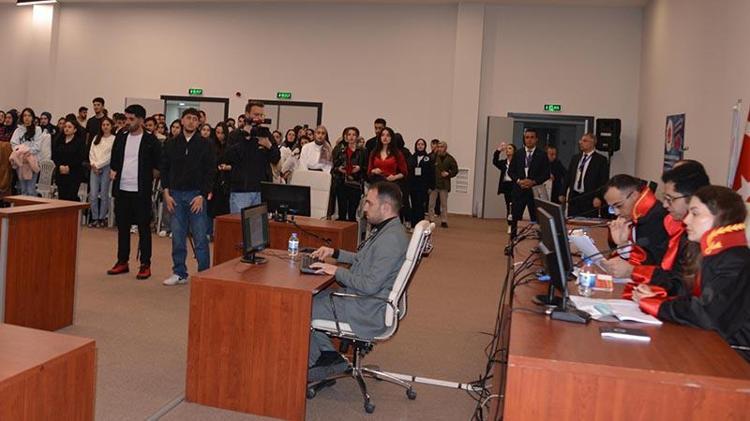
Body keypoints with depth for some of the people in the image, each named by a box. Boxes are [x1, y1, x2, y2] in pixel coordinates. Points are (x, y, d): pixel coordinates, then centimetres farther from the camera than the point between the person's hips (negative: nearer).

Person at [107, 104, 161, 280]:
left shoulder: (151, 140, -4)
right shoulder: (121, 137, 10)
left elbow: (158, 166, -1)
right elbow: (114, 160, 19)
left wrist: (148, 179, -4)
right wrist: (113, 172, 4)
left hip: (141, 192, -5)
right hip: (122, 190, 5)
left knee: (144, 228, 1)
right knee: (122, 226, 12)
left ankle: (145, 265, 7)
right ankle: (122, 261, 23)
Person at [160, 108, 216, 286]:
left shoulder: (205, 144, 1)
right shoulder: (171, 144, 9)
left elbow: (210, 171, -2)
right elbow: (164, 169, 10)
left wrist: (202, 195, -10)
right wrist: (166, 194, 0)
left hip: (197, 195, -3)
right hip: (175, 195, 3)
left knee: (200, 237, -2)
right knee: (177, 237, 7)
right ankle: (179, 273, 18)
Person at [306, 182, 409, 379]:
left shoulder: (391, 239, -26)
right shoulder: (385, 229, 8)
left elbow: (370, 285, -28)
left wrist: (337, 271, -18)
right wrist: (334, 252, 14)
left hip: (368, 312, -11)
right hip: (363, 300, 11)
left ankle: (313, 363, 16)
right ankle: (328, 354, 15)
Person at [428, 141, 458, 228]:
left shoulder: (450, 159, 0)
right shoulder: (433, 157, -4)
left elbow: (455, 170, 8)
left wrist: (448, 174, -10)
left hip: (444, 185, 0)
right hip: (433, 184, 0)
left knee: (444, 204, 7)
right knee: (431, 204, 4)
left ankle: (444, 221, 15)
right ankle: (431, 220, 14)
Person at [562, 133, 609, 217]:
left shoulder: (601, 160, -2)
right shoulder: (575, 158, 15)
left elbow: (604, 181, -7)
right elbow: (568, 178, 17)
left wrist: (599, 198, -16)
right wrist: (563, 194, 11)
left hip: (590, 200, -5)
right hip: (573, 198, 5)